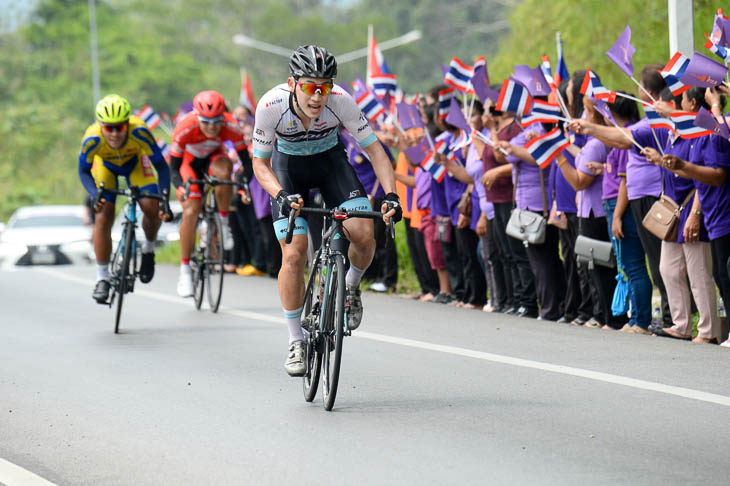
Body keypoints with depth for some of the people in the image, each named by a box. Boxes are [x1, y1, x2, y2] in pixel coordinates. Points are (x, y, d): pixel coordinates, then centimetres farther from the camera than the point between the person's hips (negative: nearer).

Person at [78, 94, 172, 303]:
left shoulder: (139, 132, -39)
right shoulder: (92, 139, -37)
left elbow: (161, 166, -31)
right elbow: (84, 171, -20)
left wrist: (164, 199, -43)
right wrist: (94, 195, -38)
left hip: (134, 161, 0)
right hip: (104, 165, 0)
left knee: (151, 207, -19)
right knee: (103, 217, -14)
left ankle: (148, 249, 12)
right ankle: (102, 278, 0)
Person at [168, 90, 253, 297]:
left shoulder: (231, 127, -31)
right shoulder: (185, 128, -36)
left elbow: (246, 160, -24)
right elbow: (174, 167, -27)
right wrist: (181, 186, -48)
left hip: (213, 158, 1)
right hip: (189, 162, -1)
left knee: (224, 171, -35)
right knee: (191, 212, -16)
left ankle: (223, 222, -12)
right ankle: (185, 270, -5)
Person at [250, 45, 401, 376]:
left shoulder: (341, 101, -31)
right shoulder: (271, 105, -31)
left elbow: (374, 150, -21)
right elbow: (260, 163, -18)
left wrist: (390, 194, -35)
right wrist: (282, 196, -37)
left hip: (330, 160, 1)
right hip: (288, 166, -1)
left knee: (364, 238, -20)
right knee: (293, 256, -14)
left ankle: (350, 287, 14)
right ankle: (296, 342, 0)